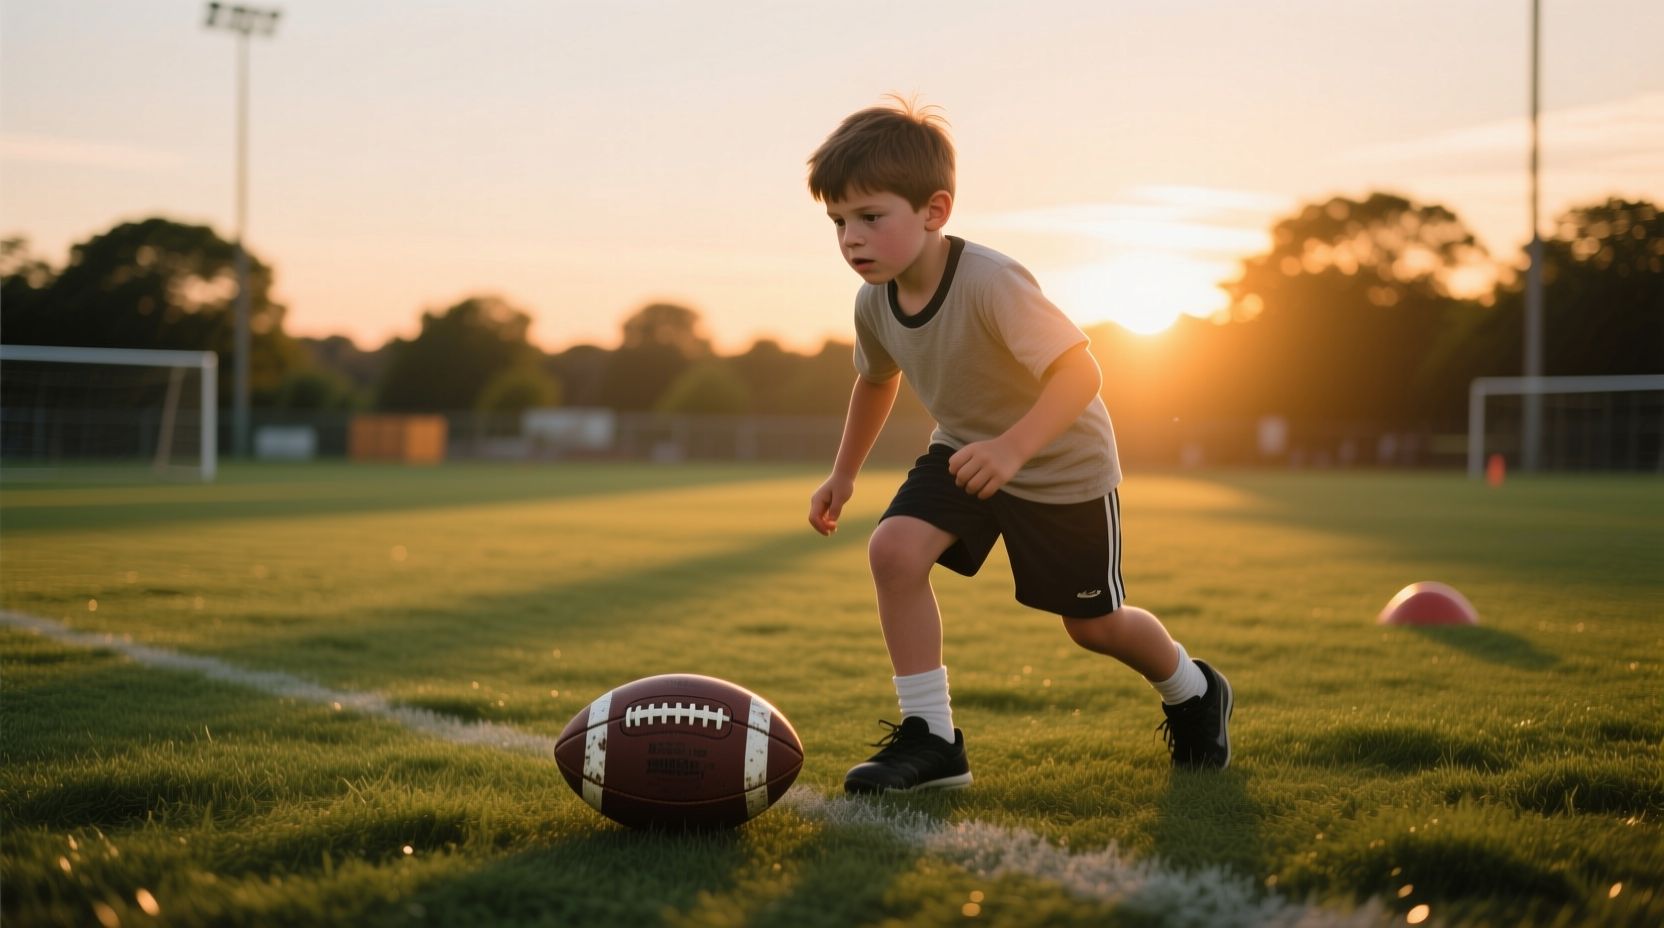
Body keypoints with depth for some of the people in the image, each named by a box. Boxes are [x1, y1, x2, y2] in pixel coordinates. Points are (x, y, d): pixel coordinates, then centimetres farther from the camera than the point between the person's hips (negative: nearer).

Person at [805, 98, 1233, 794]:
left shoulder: (990, 283, -34)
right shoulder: (874, 302, -12)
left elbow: (1080, 372, -38)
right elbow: (877, 380, 11)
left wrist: (1012, 447, -51)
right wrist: (842, 474, 12)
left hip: (1063, 463, -5)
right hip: (964, 449, 5)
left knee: (1092, 625, 10)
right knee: (894, 547, -22)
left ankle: (1193, 693, 44)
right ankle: (930, 740, -12)